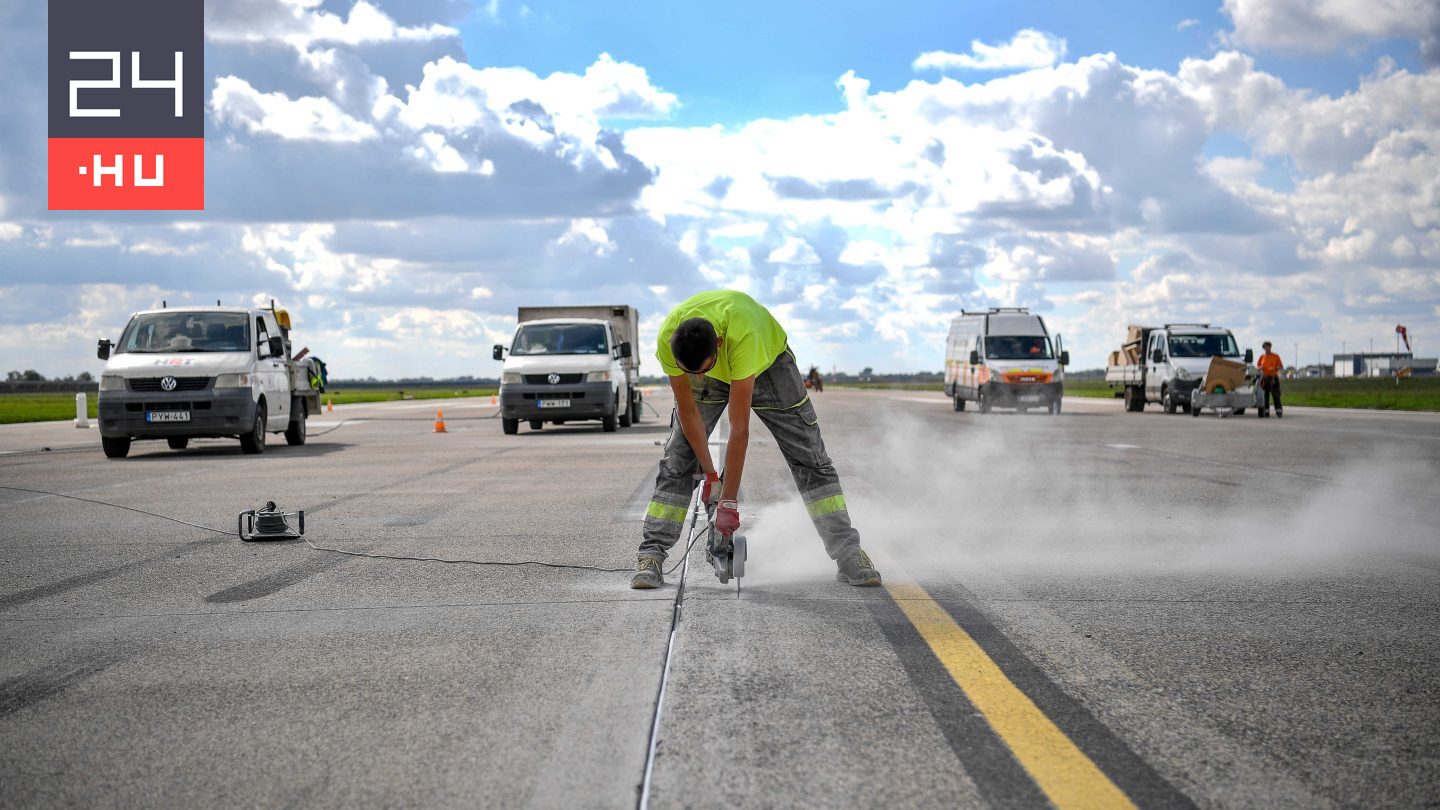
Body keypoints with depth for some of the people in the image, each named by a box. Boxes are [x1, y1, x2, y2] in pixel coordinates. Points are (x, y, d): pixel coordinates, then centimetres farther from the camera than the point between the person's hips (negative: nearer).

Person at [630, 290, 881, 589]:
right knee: (677, 461, -9)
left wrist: (729, 502, -38)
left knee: (810, 458, -5)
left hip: (767, 361, -2)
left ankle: (847, 553, 1)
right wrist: (709, 472, -15)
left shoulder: (743, 335, -46)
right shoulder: (668, 341, -36)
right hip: (713, 377, 2)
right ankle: (651, 557, -4)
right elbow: (687, 410, -20)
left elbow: (739, 429, -41)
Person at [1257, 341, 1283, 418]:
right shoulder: (1262, 357, 11)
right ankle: (1266, 413, 7)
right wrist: (1260, 368, -5)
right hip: (1265, 378, 3)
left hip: (1273, 378, -3)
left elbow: (1281, 367, 4)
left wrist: (1275, 368, -16)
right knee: (1265, 396, 2)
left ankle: (1279, 413, -11)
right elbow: (1258, 366, 19)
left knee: (1276, 396, -9)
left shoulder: (1276, 356, 3)